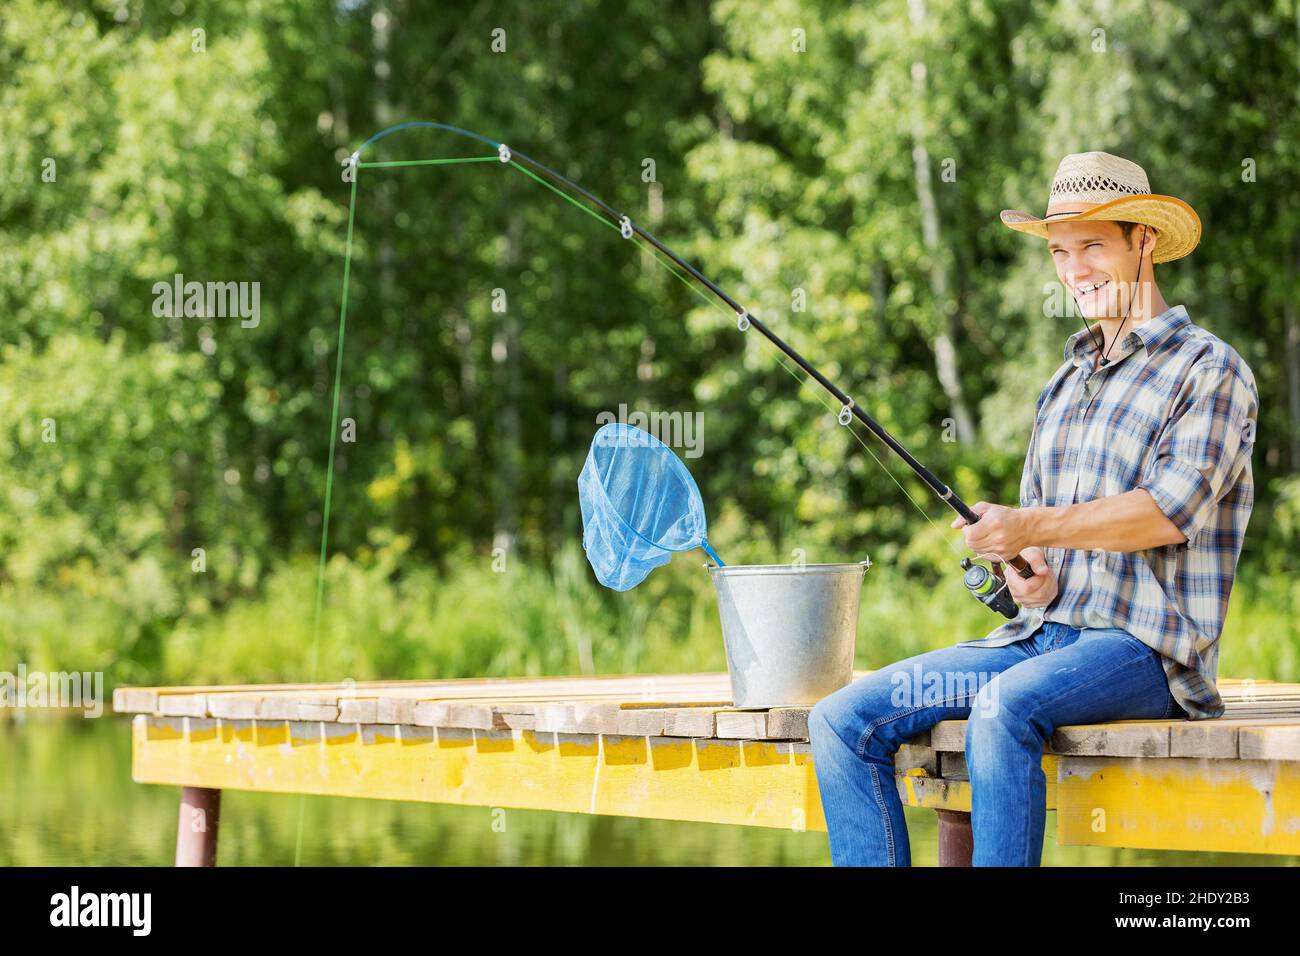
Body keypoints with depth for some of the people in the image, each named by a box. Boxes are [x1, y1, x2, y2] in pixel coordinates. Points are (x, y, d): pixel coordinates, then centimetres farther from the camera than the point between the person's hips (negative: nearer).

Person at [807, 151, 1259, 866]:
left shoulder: (1209, 370, -2)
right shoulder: (1065, 383, 23)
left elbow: (1173, 507, -15)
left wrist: (1033, 527, -23)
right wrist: (1025, 571, -1)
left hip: (1145, 647, -8)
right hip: (1038, 638, 8)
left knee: (1003, 709, -38)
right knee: (842, 719, -8)